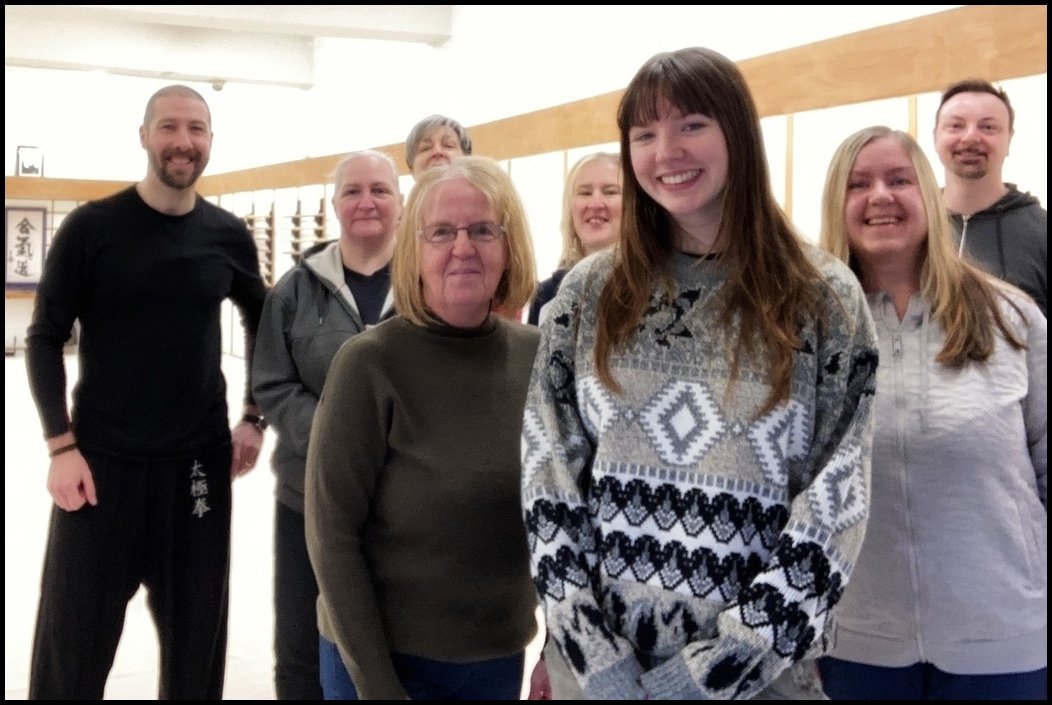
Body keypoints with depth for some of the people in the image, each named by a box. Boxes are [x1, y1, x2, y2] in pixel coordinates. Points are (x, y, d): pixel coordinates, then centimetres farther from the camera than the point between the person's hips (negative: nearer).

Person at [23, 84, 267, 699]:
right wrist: (61, 446, -11)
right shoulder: (92, 226, -7)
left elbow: (262, 323, 16)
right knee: (73, 642, 6)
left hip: (199, 462, 3)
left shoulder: (228, 235, 2)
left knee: (197, 634, 13)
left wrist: (254, 419, 8)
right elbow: (45, 338, -4)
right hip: (101, 461, -2)